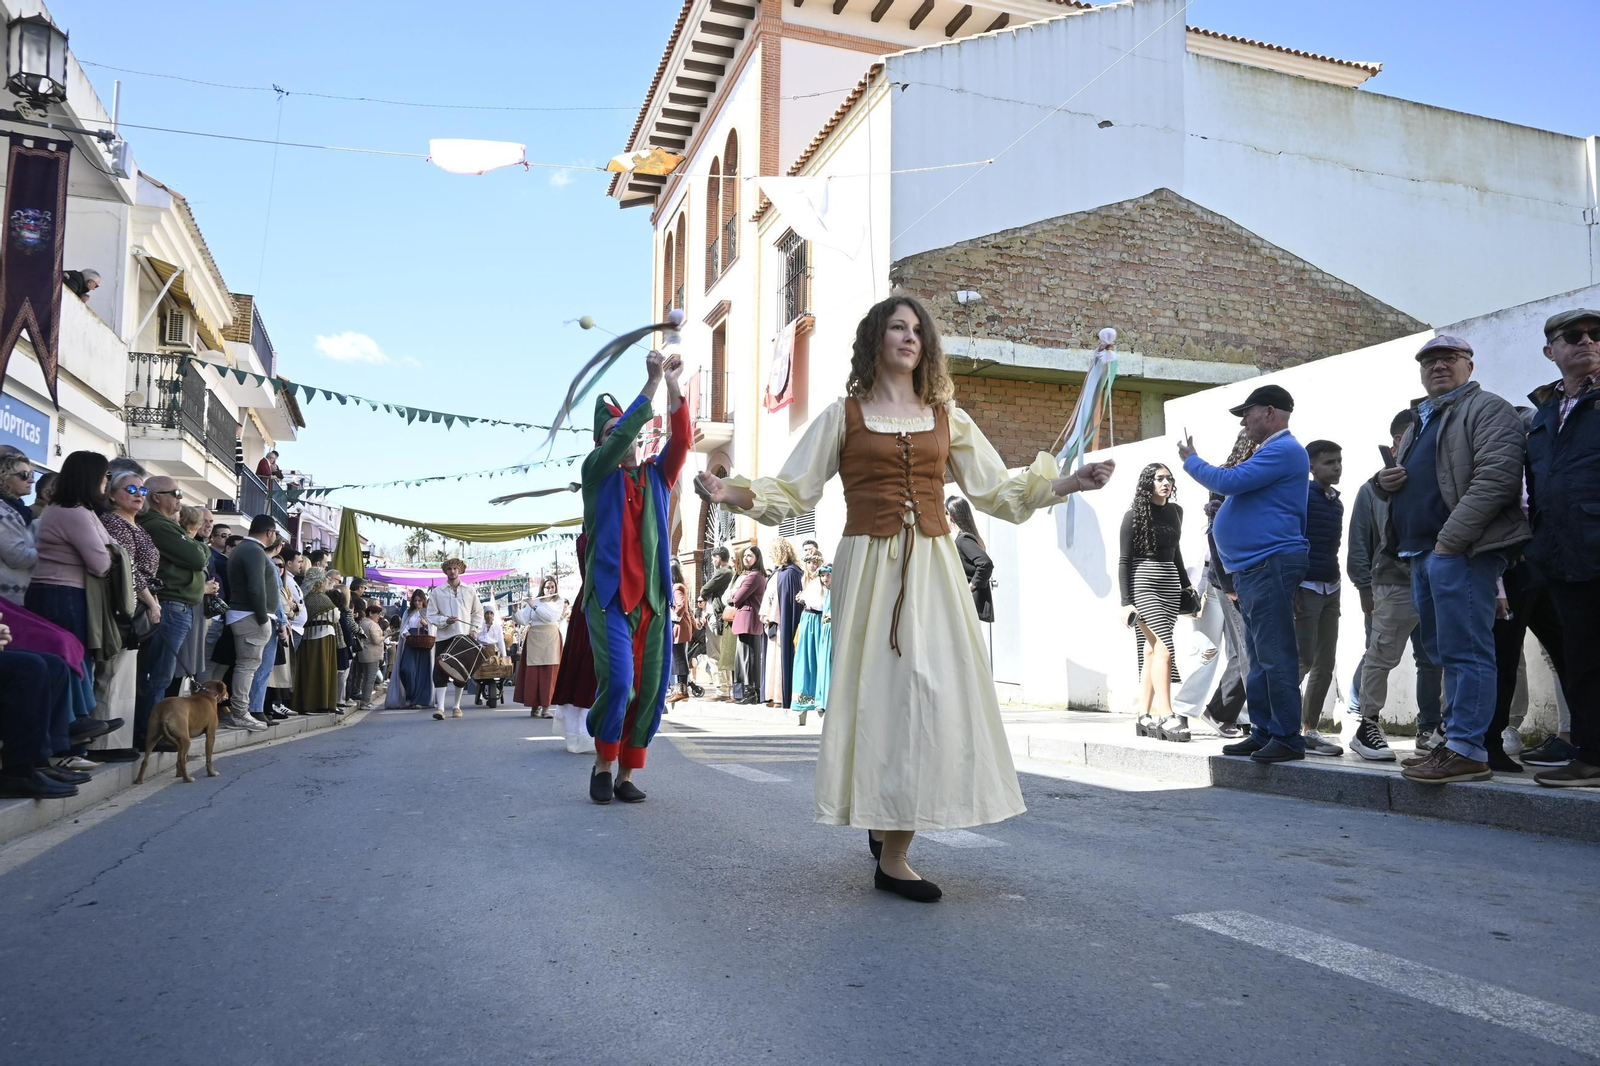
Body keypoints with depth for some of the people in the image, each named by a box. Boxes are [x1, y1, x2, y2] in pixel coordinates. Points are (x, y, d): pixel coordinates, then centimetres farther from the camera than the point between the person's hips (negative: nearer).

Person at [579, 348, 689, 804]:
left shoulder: (656, 476, 17)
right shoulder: (596, 472, 8)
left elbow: (681, 441, 1)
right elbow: (621, 435, -9)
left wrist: (673, 386, -9)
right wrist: (652, 383, -11)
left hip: (653, 600, 4)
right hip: (609, 597, -4)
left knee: (649, 690, 1)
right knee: (617, 681, -17)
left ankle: (626, 774, 12)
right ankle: (603, 763, 5)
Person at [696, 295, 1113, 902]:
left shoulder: (947, 418, 16)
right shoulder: (843, 416, 9)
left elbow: (997, 489, 16)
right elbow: (794, 491, 5)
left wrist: (1067, 483, 6)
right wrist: (734, 494, -11)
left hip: (933, 566, 3)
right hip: (869, 566, -3)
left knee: (933, 691, -4)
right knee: (879, 690, -5)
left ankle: (890, 828, 10)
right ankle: (891, 854, 3)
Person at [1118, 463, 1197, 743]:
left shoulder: (1175, 512, 13)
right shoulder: (1135, 515, -3)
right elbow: (1124, 560, -5)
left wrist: (1186, 584, 22)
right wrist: (1126, 602, -11)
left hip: (1170, 586, 6)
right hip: (1143, 584, -6)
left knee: (1152, 652, 4)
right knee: (1164, 648, -16)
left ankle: (1144, 717, 6)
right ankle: (1166, 717, -16)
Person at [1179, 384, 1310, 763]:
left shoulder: (1283, 450, -11)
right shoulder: (1272, 451, 23)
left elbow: (1230, 482, -18)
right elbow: (1236, 485, 29)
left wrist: (1191, 461, -2)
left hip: (1270, 565, -11)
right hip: (1253, 567, 11)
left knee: (1274, 654, -10)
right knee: (1260, 656, 12)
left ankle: (1288, 738, -7)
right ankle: (1263, 732, 17)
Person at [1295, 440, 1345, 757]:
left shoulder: (1337, 502, 15)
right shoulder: (1301, 496, -7)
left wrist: (1335, 587, 17)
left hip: (1330, 588, 8)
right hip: (1305, 586, -8)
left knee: (1325, 665, 5)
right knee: (1303, 660, -10)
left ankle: (1310, 730, 11)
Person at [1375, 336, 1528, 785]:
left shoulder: (1487, 409, -2)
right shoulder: (1419, 421, 25)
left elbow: (1496, 477, -16)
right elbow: (1401, 478, 34)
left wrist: (1450, 539, -21)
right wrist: (1385, 481, 7)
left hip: (1461, 551, -9)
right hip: (1421, 553, 9)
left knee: (1463, 651, -10)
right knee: (1442, 650, 11)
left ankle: (1467, 750, -9)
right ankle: (1454, 740, 18)